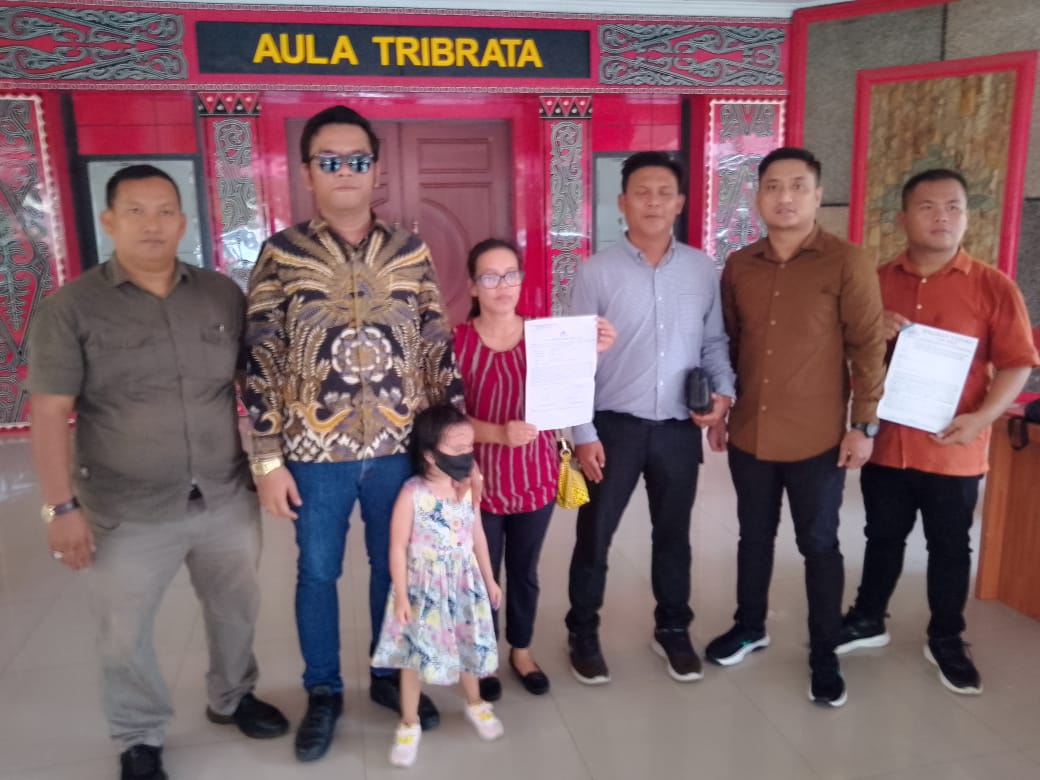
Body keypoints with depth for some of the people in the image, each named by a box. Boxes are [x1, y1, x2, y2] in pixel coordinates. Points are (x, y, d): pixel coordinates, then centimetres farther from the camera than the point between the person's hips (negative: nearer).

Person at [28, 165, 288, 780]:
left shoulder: (223, 295, 1)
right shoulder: (72, 308, -8)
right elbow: (50, 413, -9)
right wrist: (62, 506, -13)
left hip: (228, 500, 3)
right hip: (128, 515, -2)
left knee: (237, 609, 20)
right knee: (127, 637, 13)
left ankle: (233, 697, 47)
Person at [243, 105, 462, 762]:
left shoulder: (412, 252, 1)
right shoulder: (282, 253, -4)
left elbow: (439, 349, 3)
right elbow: (262, 361, -4)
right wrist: (268, 460, -6)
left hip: (399, 447, 2)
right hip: (315, 451, -1)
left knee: (394, 567, 16)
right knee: (318, 573, 14)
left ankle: (390, 676, 39)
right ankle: (323, 693, 35)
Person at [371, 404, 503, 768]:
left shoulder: (469, 488, -5)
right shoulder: (412, 494, -21)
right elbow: (398, 548, -16)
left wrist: (489, 580, 13)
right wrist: (401, 596, -15)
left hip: (464, 584, 5)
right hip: (423, 589, -4)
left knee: (470, 647, 19)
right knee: (414, 656, 9)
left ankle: (475, 705, 46)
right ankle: (409, 724, 30)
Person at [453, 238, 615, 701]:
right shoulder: (458, 341, -9)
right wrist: (499, 433, -28)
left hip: (535, 476, 3)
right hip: (480, 478, -2)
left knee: (524, 570, 17)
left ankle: (521, 651, 37)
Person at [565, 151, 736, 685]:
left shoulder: (703, 270, 2)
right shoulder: (596, 272, -6)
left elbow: (714, 341, 10)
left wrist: (724, 391, -8)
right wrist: (583, 432, -9)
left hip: (680, 428, 3)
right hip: (614, 426, -2)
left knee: (673, 534, 17)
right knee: (594, 535, 8)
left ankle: (673, 630, 37)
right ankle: (583, 633, 29)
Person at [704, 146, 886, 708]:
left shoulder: (847, 263, -9)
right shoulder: (738, 266, 4)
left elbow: (868, 348, -7)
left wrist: (864, 425, -9)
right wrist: (717, 413, 11)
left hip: (818, 439, -4)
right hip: (749, 434, 4)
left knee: (819, 545, 9)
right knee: (754, 536, 18)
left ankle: (824, 656, 26)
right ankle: (749, 627, 38)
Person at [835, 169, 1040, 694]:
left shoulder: (993, 287, -5)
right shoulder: (876, 281, 3)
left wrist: (981, 418, -19)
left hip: (953, 450, -2)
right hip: (885, 443, 2)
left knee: (950, 548, 13)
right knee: (883, 538, 18)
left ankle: (946, 641, 31)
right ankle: (868, 620, 36)